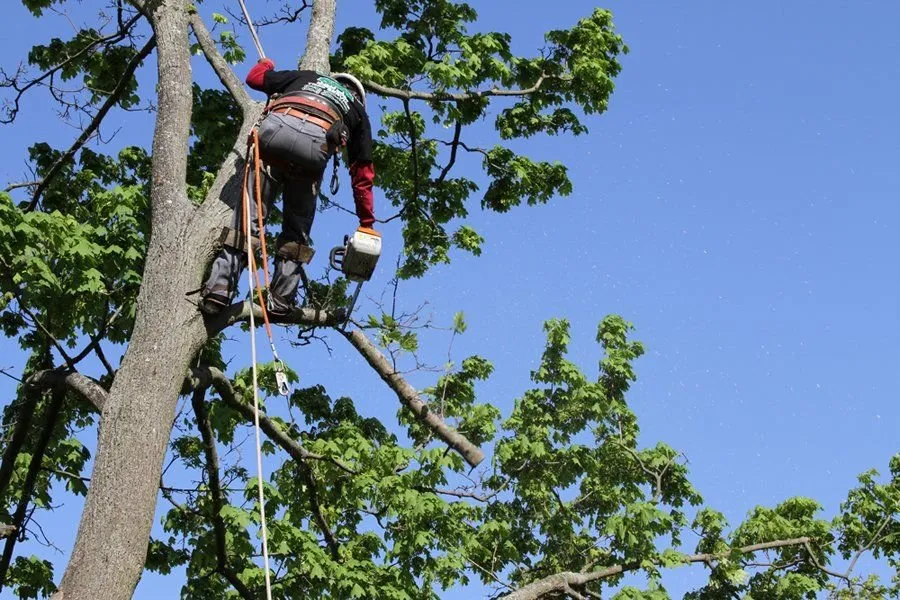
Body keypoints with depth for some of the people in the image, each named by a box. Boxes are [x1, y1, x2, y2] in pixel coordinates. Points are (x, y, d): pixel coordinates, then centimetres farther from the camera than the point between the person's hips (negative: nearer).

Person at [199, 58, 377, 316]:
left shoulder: (307, 77, 37)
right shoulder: (358, 110, 34)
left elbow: (255, 78, 35)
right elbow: (363, 174, 28)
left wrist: (266, 63, 60)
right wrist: (367, 223, 31)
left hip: (275, 130, 1)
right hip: (315, 146, 0)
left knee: (247, 215, 1)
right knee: (297, 229, 14)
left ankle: (220, 288, -11)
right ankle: (280, 299, 3)